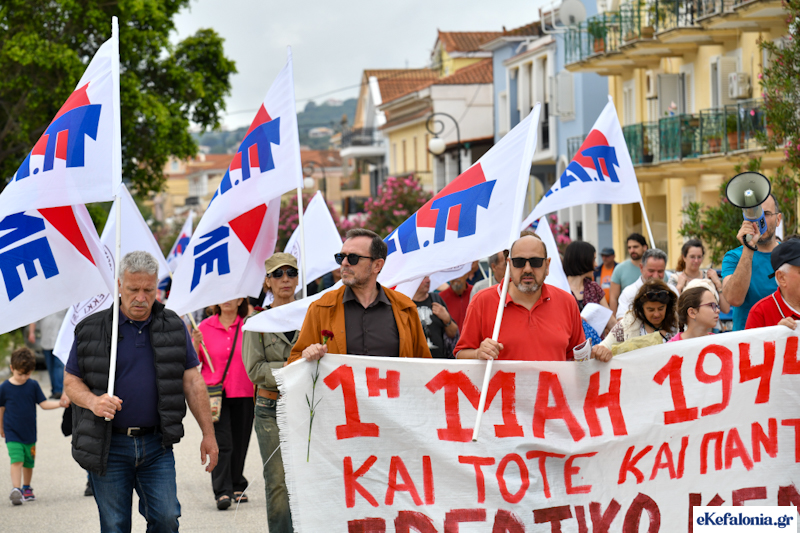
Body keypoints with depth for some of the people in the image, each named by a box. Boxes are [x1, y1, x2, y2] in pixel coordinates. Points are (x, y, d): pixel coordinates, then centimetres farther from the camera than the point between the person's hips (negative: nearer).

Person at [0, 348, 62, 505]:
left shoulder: (33, 385, -1)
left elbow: (43, 403, 1)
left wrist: (60, 403, -13)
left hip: (29, 433, 3)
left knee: (28, 462, 12)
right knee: (16, 460, -17)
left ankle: (26, 488, 32)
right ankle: (16, 490, -21)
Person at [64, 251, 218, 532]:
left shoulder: (173, 327, 6)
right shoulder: (91, 330, 1)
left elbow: (193, 382, 8)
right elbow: (71, 381, 5)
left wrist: (208, 434, 6)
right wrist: (93, 402, -17)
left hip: (157, 445, 1)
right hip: (108, 446, -1)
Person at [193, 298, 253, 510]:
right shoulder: (205, 327, 5)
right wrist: (196, 343, -10)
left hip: (243, 393, 2)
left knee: (240, 443, 8)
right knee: (221, 443, -10)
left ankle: (237, 487, 23)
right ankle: (222, 492, -12)